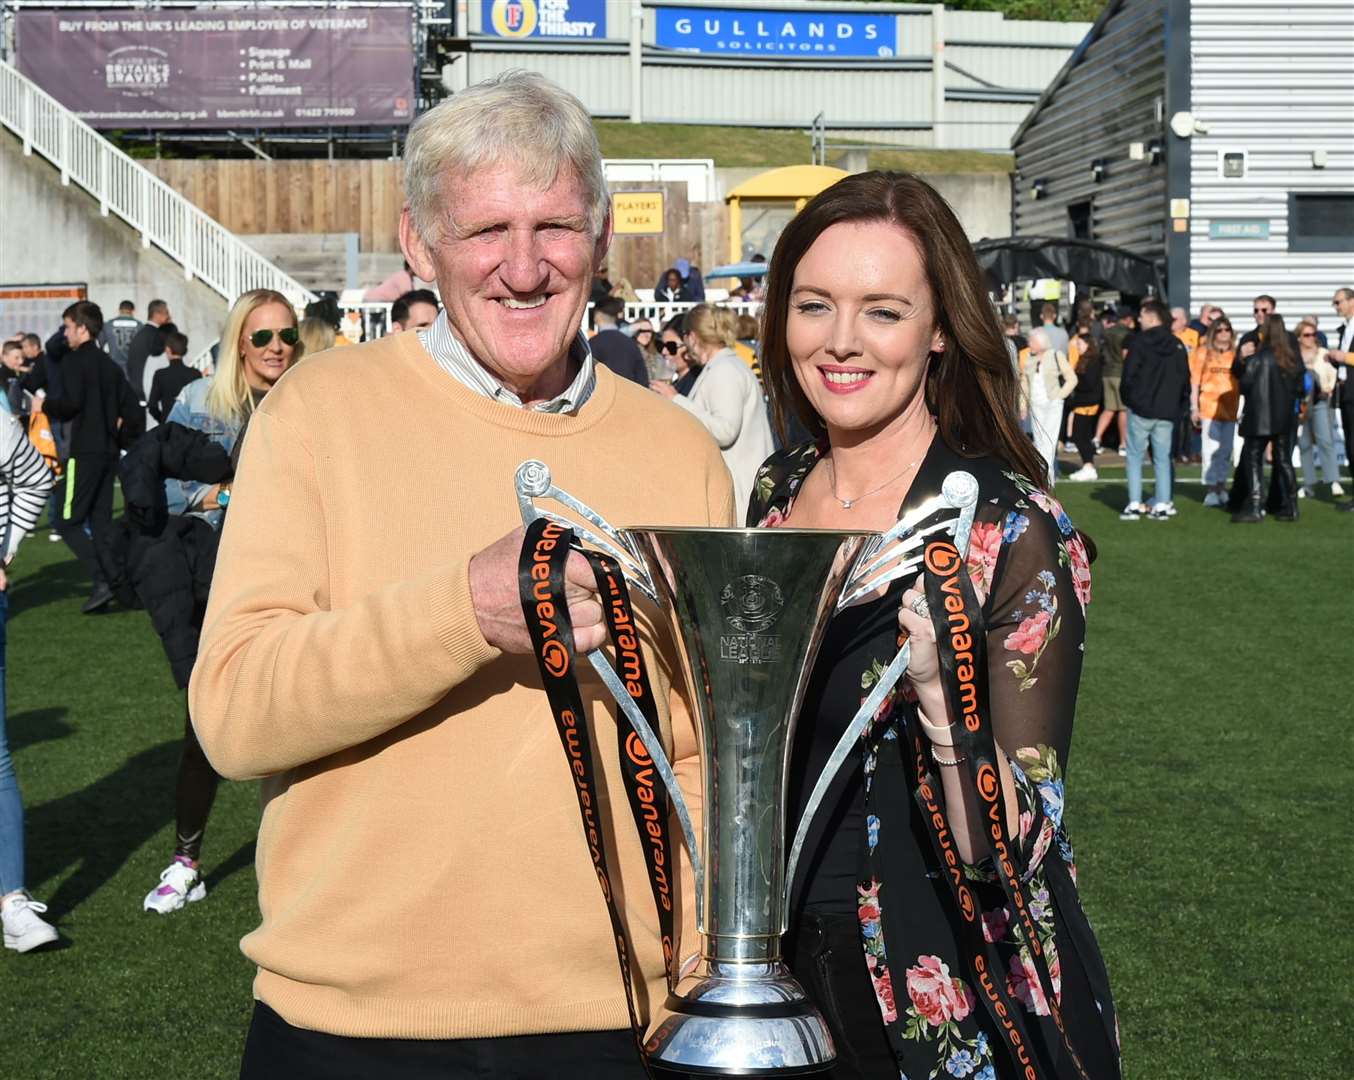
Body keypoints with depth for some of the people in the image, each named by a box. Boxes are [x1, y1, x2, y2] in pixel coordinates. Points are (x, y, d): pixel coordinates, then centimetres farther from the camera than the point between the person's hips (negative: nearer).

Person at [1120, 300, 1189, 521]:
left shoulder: (1139, 341, -8)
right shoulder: (1177, 345, 7)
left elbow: (1129, 374, -10)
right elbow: (1185, 378, 7)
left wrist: (1129, 399, 5)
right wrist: (1176, 404, 13)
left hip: (1141, 410, -4)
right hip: (1167, 412, 4)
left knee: (1135, 456, 4)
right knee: (1162, 458, 9)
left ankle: (1135, 505, -2)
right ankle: (1163, 505, 5)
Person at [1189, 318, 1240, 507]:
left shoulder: (1235, 354, 7)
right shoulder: (1203, 352, 1)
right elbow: (1194, 381, 1)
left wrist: (1243, 408, 6)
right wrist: (1194, 408, -4)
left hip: (1230, 409, 3)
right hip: (1209, 408, -3)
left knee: (1226, 451, 11)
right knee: (1210, 451, -4)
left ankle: (1221, 487, 23)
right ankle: (1211, 490, 1)